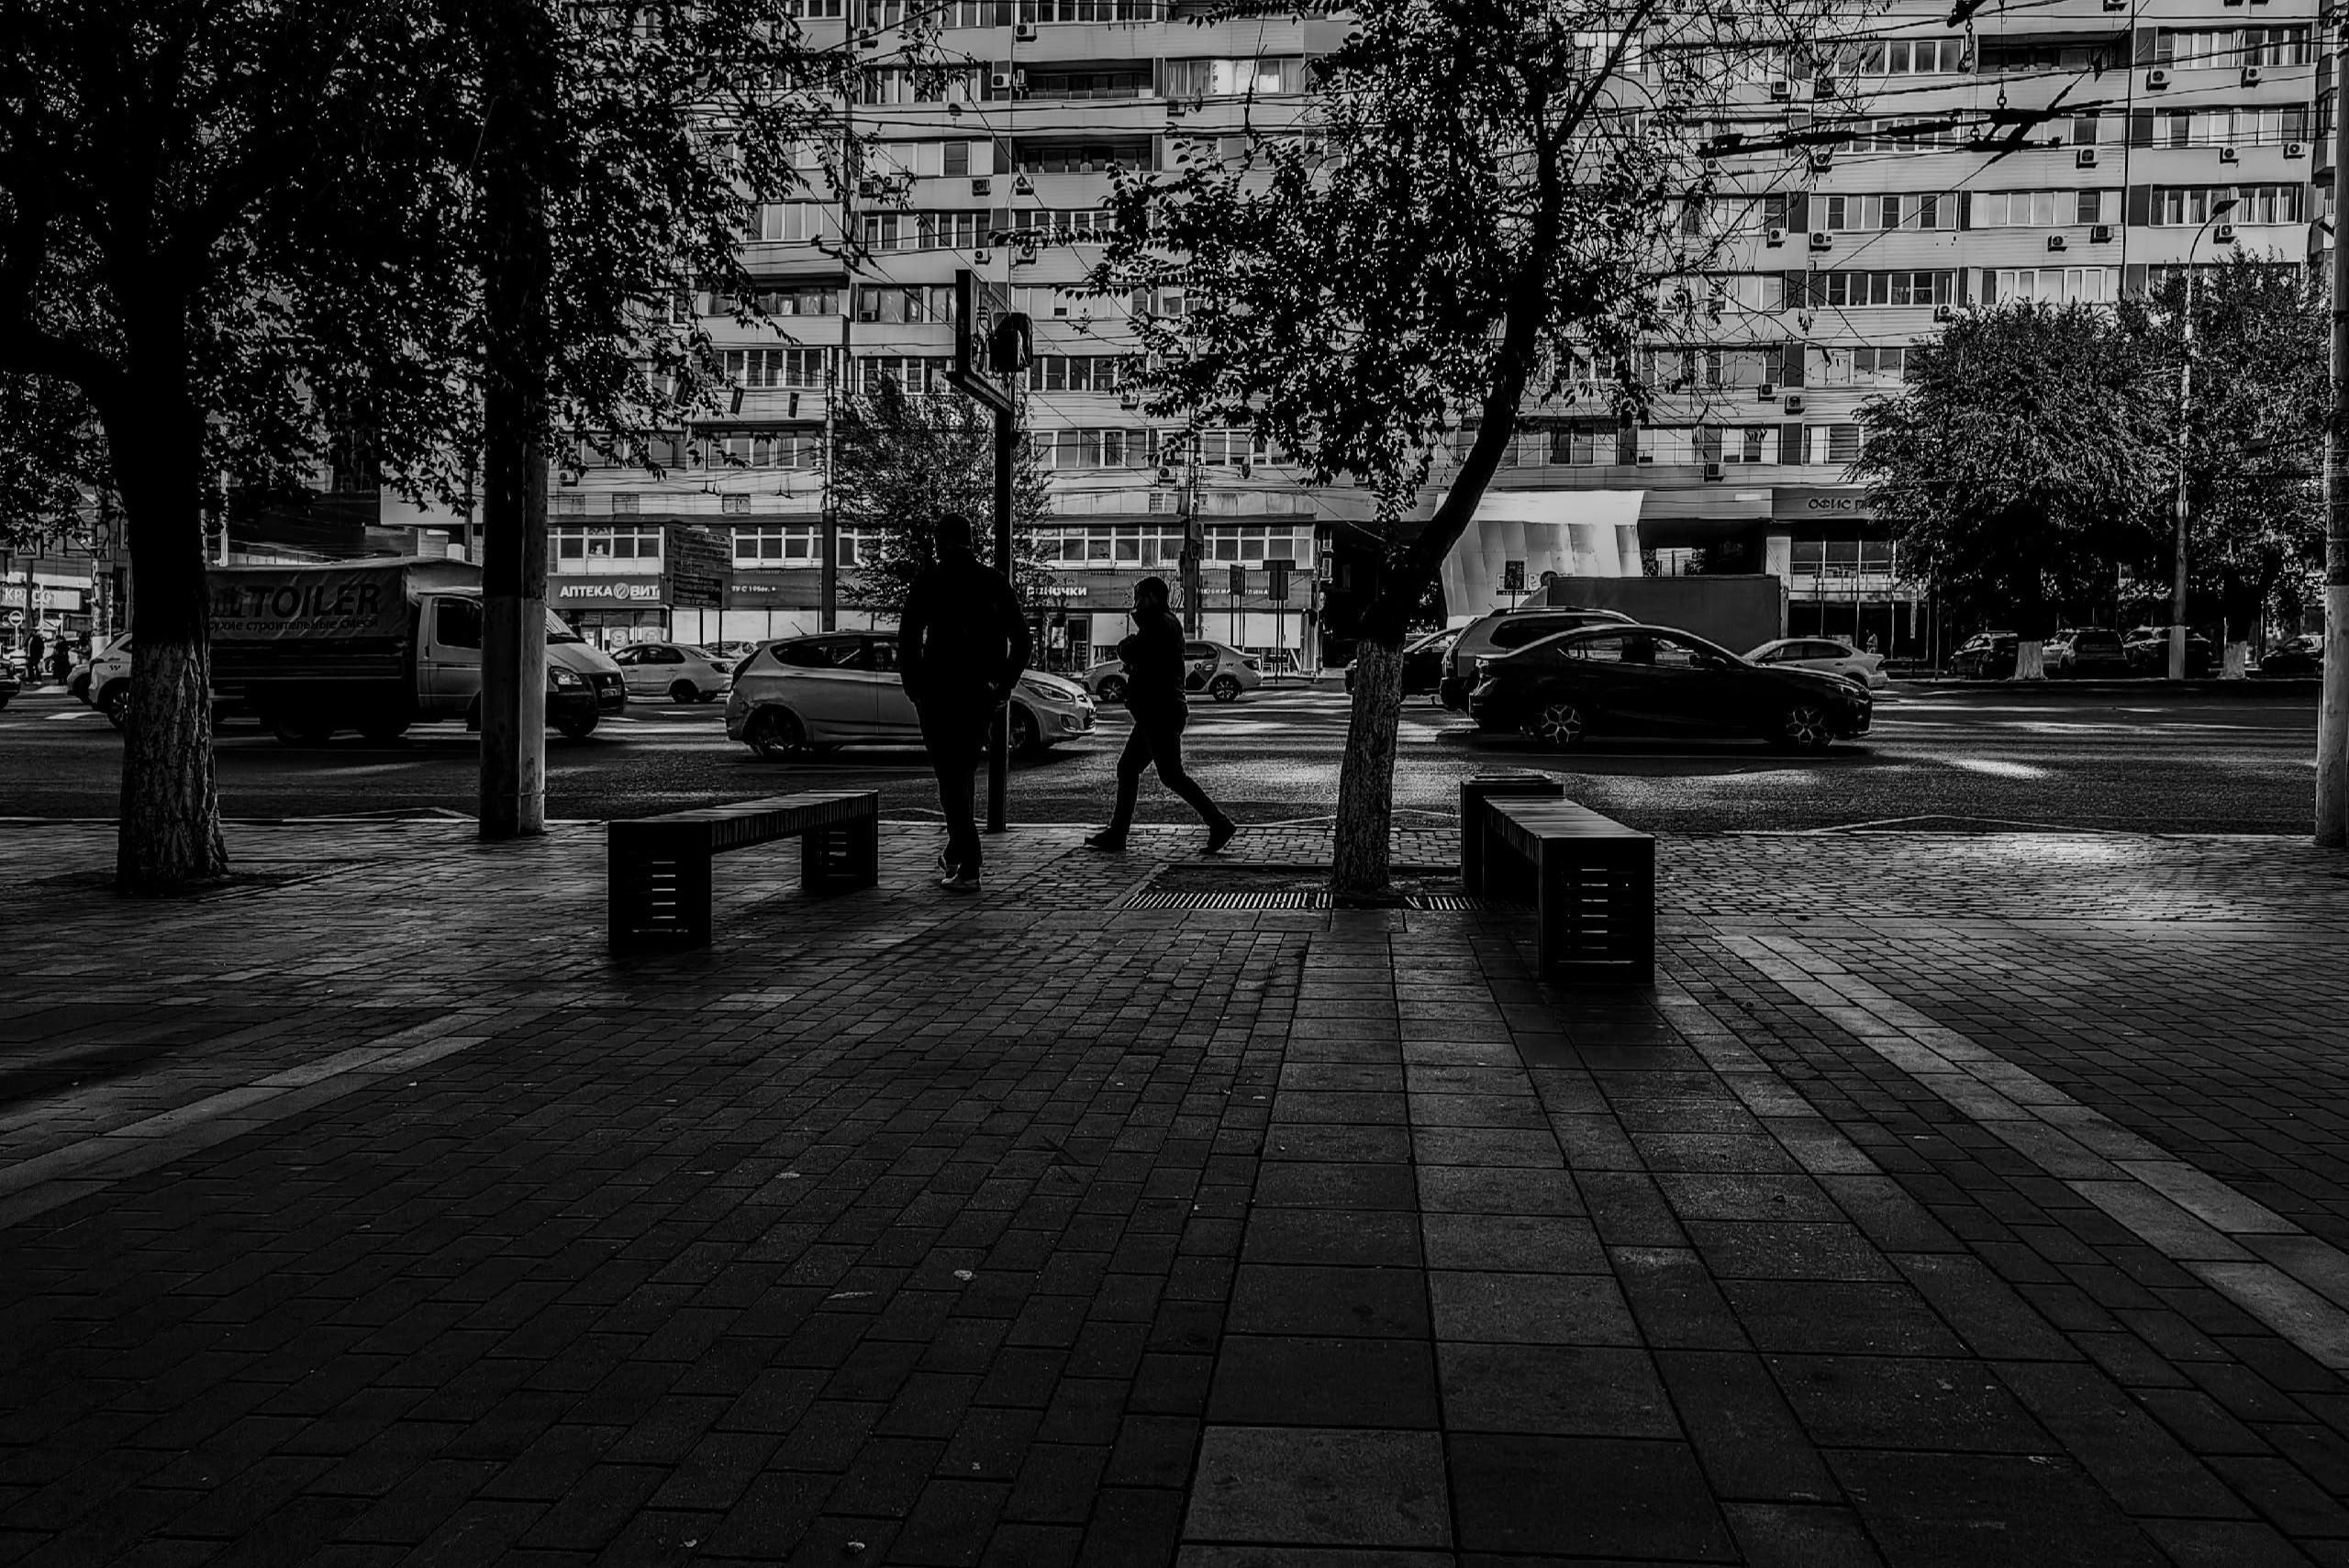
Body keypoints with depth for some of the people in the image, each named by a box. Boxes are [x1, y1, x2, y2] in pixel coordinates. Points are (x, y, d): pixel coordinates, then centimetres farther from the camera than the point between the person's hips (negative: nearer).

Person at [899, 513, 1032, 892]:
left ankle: (968, 868, -9)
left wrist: (913, 688, -1)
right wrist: (1004, 686, 11)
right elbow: (1021, 637, 7)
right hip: (980, 694, 4)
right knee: (964, 774, 20)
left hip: (939, 691, -4)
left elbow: (907, 638, -10)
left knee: (950, 779, -2)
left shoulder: (930, 580, -4)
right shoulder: (992, 581, 7)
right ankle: (955, 854, 30)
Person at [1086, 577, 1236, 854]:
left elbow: (1127, 652, -17)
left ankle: (1219, 824, -7)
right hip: (1157, 714, 11)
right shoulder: (1167, 623, 20)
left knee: (1171, 774, -9)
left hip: (1161, 714, -11)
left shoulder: (1161, 624, -13)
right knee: (1127, 767, 10)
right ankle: (1116, 834, 12)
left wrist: (1125, 646, 4)